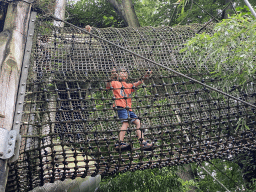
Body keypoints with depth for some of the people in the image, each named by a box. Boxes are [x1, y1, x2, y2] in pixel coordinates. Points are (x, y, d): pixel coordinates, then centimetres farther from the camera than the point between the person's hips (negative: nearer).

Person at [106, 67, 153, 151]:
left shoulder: (129, 86, 29)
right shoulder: (116, 83, 12)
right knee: (125, 123, -23)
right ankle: (120, 143, -31)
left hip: (128, 108, 7)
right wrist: (111, 79, -22)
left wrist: (144, 77, 3)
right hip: (120, 106, -7)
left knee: (138, 122, 2)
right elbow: (108, 86, -6)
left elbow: (138, 83, 17)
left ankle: (143, 143, 1)